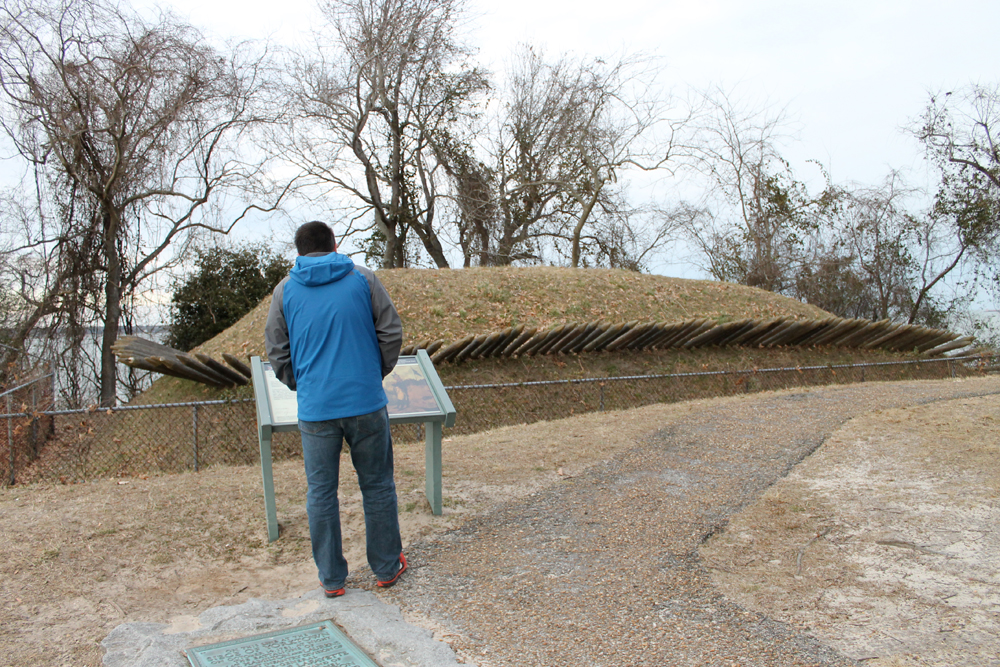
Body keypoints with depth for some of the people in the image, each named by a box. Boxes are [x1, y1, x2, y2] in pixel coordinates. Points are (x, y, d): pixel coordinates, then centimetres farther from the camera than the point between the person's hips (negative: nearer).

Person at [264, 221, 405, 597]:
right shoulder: (363, 279, 2)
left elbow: (277, 353, 6)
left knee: (321, 493, 12)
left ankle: (332, 578, 22)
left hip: (315, 410, 1)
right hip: (367, 403, 0)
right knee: (377, 486, 13)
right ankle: (387, 567, 26)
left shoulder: (285, 291, 4)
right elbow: (392, 333, 1)